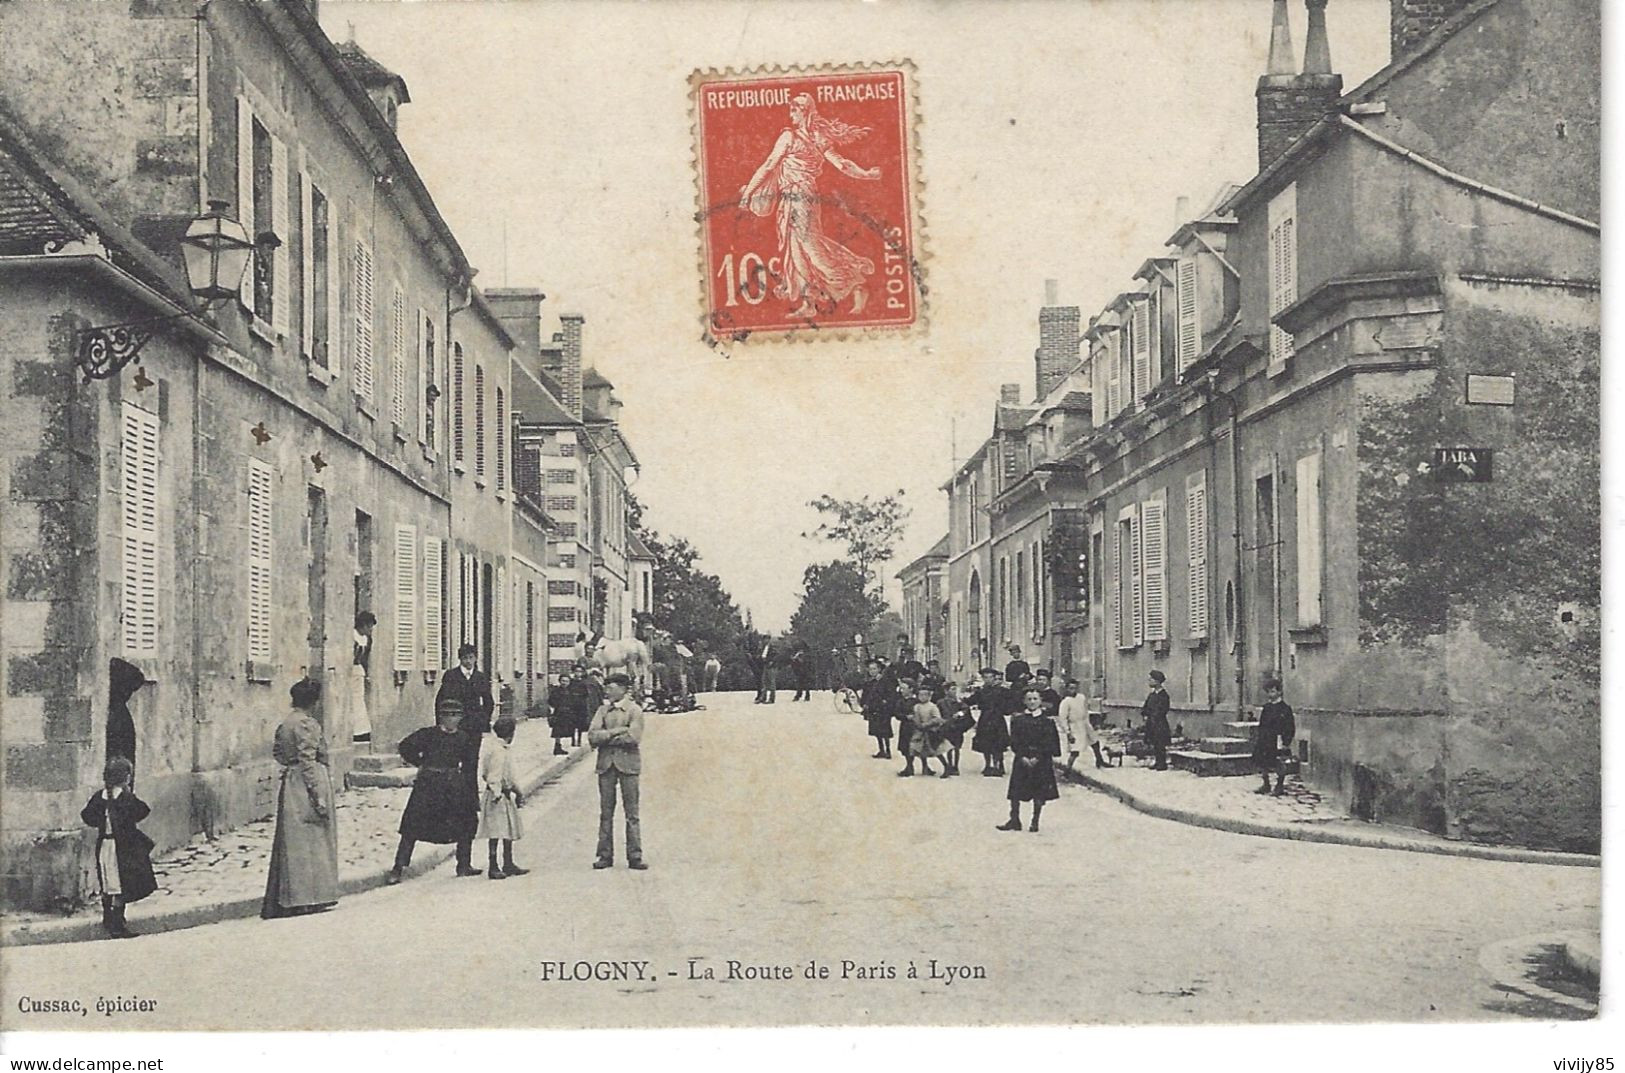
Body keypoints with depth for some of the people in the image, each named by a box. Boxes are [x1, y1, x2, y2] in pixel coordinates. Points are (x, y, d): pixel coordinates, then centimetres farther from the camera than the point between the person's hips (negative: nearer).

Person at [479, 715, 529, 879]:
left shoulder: (506, 748, 14)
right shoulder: (495, 749, -17)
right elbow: (493, 775, -22)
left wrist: (516, 789, 27)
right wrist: (497, 793, -25)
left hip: (506, 794, 10)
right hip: (496, 795, -10)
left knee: (509, 830, 13)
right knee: (495, 832, -6)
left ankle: (508, 865, 21)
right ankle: (493, 867, -3)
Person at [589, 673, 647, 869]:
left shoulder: (634, 710, 0)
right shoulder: (603, 711, 11)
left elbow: (633, 737, -14)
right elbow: (592, 736, -2)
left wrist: (605, 738, -7)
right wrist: (616, 731, -13)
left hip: (627, 764, -4)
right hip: (606, 764, 4)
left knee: (632, 813, -2)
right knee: (606, 812, 5)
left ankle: (634, 857, 1)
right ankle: (605, 855, 9)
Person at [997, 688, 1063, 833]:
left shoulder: (1047, 721, 1)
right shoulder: (1018, 720, 4)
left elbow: (1049, 744, -5)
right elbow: (1014, 742, 0)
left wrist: (1037, 758, -14)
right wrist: (1023, 757, -12)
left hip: (1041, 761, -1)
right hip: (1021, 760, 1)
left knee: (1039, 794, 1)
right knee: (1015, 793, -1)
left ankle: (1035, 822, 11)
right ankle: (1014, 820, 8)